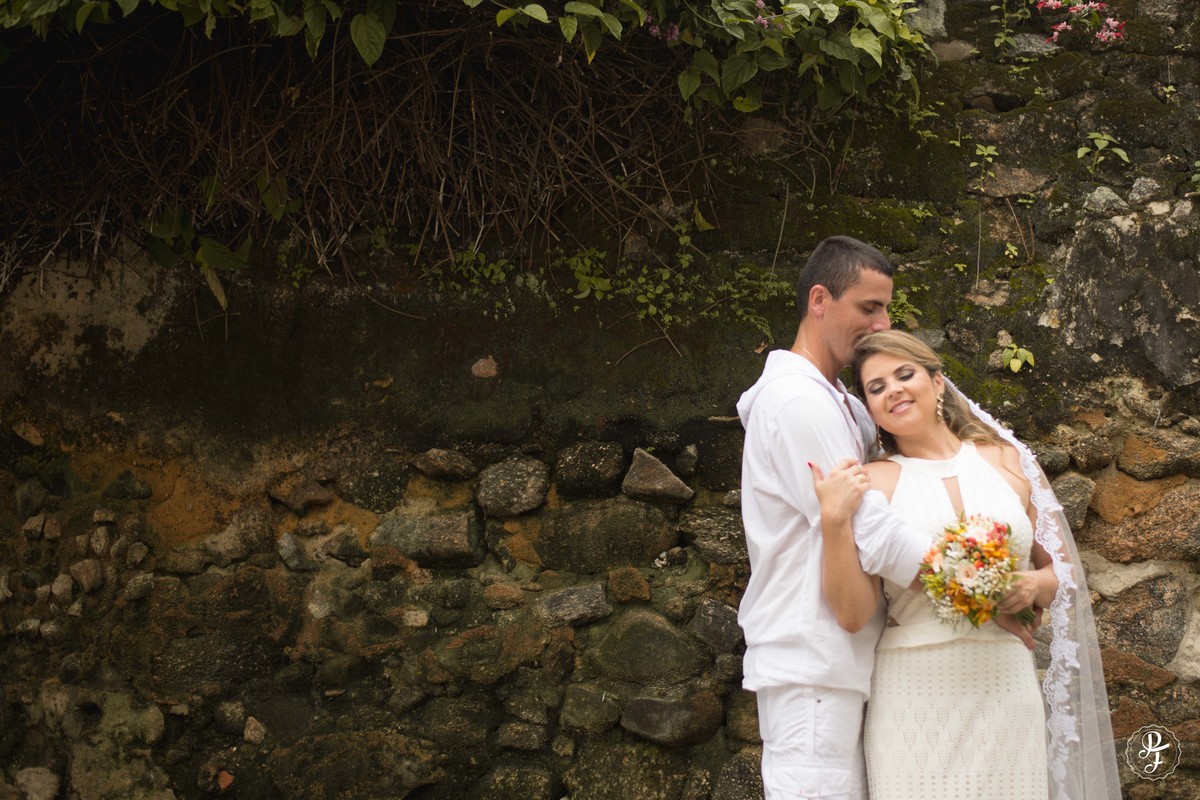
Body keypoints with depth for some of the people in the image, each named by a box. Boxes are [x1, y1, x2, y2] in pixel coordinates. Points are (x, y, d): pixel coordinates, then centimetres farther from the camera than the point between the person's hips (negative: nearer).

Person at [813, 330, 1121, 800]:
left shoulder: (1006, 460, 9)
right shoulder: (873, 483, 2)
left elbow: (1063, 573, 17)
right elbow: (854, 613, -7)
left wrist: (1036, 584, -5)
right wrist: (834, 521, -18)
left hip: (1006, 686, 2)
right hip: (915, 694, -2)